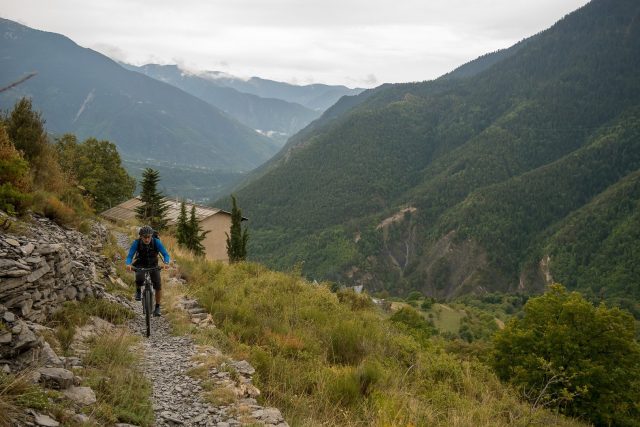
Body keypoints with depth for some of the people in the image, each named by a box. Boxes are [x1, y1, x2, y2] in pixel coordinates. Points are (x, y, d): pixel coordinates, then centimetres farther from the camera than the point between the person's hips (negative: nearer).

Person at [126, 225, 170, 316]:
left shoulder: (156, 242, -24)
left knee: (158, 286, -16)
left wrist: (166, 263, -48)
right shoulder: (136, 243, -23)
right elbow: (129, 256, -26)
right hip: (140, 265, -1)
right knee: (140, 279, -33)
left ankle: (157, 307, 2)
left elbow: (166, 255, -26)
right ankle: (138, 291, 2)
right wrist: (128, 264, -48)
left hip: (153, 265, 1)